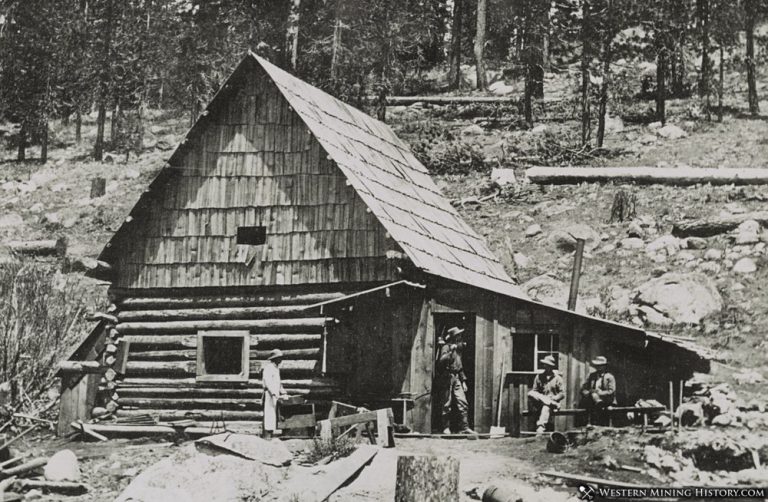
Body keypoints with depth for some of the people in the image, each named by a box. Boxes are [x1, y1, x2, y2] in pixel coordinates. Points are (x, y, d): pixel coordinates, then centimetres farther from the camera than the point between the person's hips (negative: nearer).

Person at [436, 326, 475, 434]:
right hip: (447, 378, -7)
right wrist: (451, 351, -30)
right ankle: (446, 428, 6)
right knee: (446, 405, -2)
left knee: (463, 403, -2)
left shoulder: (458, 348, 17)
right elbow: (441, 361, -24)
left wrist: (463, 381, 20)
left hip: (456, 379, 7)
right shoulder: (446, 347, -7)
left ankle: (464, 427, -1)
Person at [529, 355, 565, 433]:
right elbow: (534, 391, 10)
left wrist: (552, 398, -13)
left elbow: (562, 394, 3)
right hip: (540, 403, 3)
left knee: (546, 408, -39)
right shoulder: (539, 377, 12)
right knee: (530, 394, -27)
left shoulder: (557, 378, 5)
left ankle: (541, 427, -53)